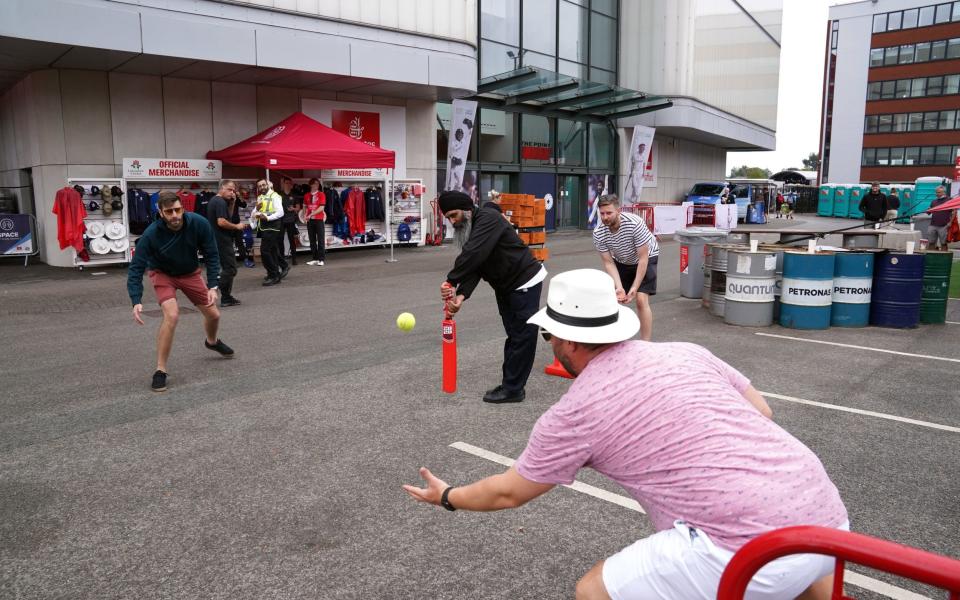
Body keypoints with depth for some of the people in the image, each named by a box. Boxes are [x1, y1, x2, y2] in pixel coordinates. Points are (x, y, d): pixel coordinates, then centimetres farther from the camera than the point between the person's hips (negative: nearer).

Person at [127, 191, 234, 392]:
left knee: (213, 314, 9)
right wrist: (136, 302, -37)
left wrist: (212, 286, -22)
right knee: (171, 315, -26)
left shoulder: (199, 224, -27)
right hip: (162, 273, -3)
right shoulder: (151, 235, -32)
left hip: (190, 272, 3)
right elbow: (136, 268, -26)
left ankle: (212, 342, 46)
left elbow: (212, 255, -15)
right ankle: (160, 370, -13)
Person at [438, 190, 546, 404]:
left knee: (522, 336, -4)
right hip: (505, 286, 9)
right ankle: (511, 384, 21)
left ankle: (513, 389, 0)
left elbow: (473, 255, -35)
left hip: (525, 282, -9)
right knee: (513, 335, 14)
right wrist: (461, 295, -21)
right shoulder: (467, 230, 5)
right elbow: (472, 267, -5)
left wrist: (451, 282, -31)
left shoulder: (488, 218, -22)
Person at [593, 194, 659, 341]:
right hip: (621, 261, 4)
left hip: (646, 258, -4)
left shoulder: (635, 224, -36)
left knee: (641, 300, -18)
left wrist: (635, 288, -29)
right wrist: (619, 287, -29)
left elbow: (643, 258, -28)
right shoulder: (598, 233, -24)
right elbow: (608, 263, -17)